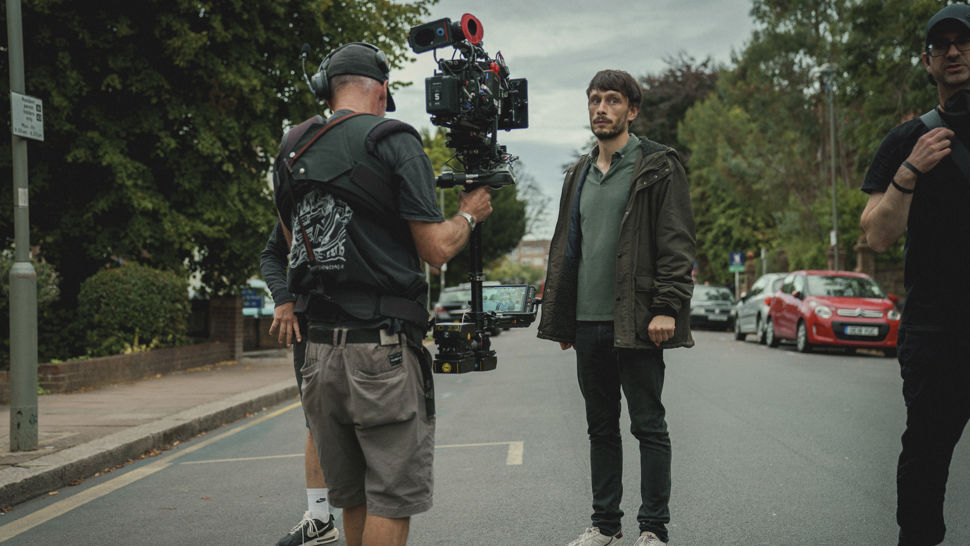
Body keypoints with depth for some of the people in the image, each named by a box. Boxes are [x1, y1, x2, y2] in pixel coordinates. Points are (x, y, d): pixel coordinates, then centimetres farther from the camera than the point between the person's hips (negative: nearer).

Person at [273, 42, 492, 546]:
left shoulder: (291, 151, 11)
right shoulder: (393, 140, -6)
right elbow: (436, 248, -9)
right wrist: (469, 214, 10)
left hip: (319, 348, 6)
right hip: (381, 347, -6)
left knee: (352, 499, 17)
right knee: (392, 499, 2)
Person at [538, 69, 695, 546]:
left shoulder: (658, 168, -2)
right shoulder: (579, 175, 16)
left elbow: (677, 244, -9)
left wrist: (666, 308, -18)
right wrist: (560, 318, 15)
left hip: (636, 322, -6)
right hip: (588, 323, 6)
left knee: (649, 426, 1)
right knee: (601, 429, 13)